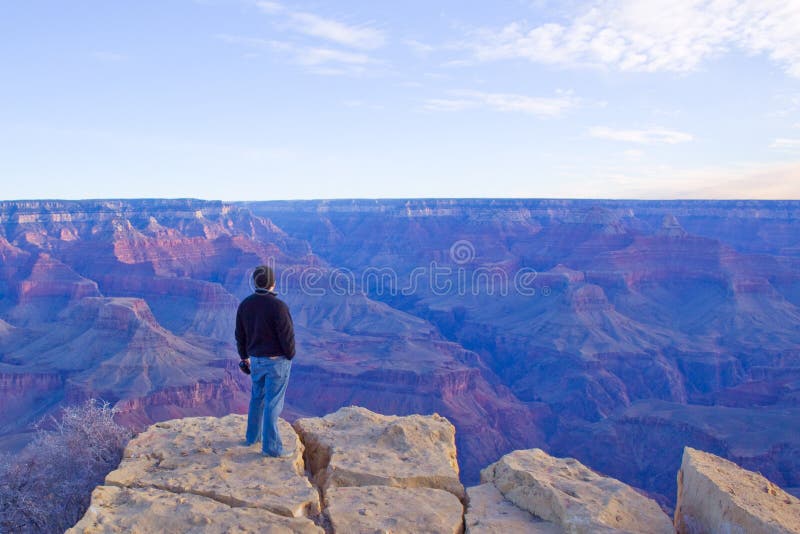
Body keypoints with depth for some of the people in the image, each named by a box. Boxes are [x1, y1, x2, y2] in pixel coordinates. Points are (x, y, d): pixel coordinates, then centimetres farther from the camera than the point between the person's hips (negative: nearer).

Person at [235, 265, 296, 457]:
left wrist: (244, 356, 20)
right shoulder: (278, 306, -22)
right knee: (273, 402, 1)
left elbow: (240, 334, 8)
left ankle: (252, 436, 36)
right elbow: (287, 335, -19)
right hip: (277, 361, -6)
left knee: (257, 398, 23)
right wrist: (290, 356, -1)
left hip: (256, 359, 6)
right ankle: (271, 446, 8)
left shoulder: (245, 304, -1)